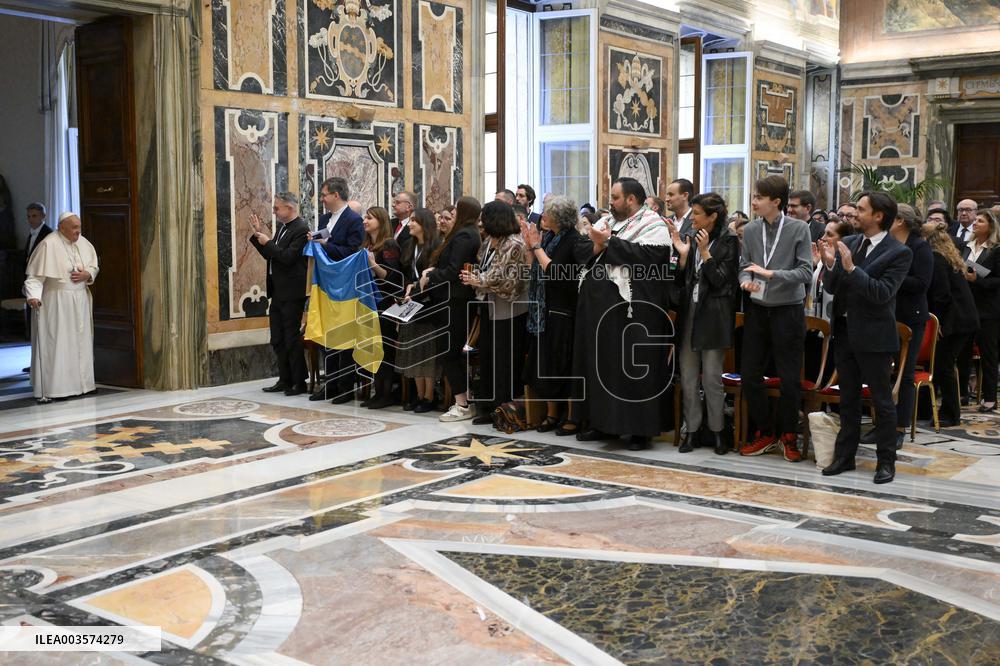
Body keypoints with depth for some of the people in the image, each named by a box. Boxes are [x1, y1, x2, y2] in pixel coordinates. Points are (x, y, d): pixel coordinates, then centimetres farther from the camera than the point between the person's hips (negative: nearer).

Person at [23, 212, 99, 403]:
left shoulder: (84, 243, 6)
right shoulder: (49, 245, -13)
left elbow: (94, 267, 17)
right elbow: (35, 275, -15)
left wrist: (87, 275, -5)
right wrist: (33, 296, -29)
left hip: (80, 301, 7)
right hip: (56, 303, -6)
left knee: (80, 343, 10)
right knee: (55, 344, -7)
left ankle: (79, 383, 19)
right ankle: (47, 390, -4)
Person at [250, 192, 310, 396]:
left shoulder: (301, 229, -15)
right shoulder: (282, 227, 14)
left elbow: (288, 257, -23)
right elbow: (270, 255, 16)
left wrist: (268, 243, -13)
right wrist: (259, 234, 8)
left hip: (292, 293, -9)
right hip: (277, 292, 9)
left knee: (292, 338, -3)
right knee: (278, 339, 13)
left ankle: (299, 382, 5)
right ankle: (285, 380, 21)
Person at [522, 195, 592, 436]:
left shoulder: (574, 241, -14)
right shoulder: (546, 237, 9)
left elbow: (553, 271, -21)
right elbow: (536, 269, 11)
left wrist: (537, 247, -13)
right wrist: (530, 245, 2)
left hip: (563, 312, -8)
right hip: (544, 310, 8)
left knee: (566, 365, -1)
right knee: (546, 364, 12)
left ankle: (572, 418, 9)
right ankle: (552, 413, 22)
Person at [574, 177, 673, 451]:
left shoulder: (653, 226, -5)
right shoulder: (606, 223, 16)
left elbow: (645, 255, -22)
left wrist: (609, 242, -16)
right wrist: (597, 245, -10)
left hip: (633, 311, -7)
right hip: (600, 308, 7)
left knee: (633, 367, -3)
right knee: (601, 365, 12)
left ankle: (640, 428, 6)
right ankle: (602, 422, 23)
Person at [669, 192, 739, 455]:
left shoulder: (728, 242, -4)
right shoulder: (692, 240, 10)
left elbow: (721, 280, -10)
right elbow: (682, 281, 9)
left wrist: (705, 253, -16)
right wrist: (683, 255, -5)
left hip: (713, 315, -5)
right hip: (689, 312, 5)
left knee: (711, 377, -1)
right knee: (688, 376, 6)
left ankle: (716, 430, 12)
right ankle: (692, 430, 14)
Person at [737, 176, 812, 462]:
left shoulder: (799, 229, -9)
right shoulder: (750, 230, 0)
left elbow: (805, 272, -12)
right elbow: (744, 265, 6)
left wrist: (771, 273, -22)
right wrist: (746, 280, -16)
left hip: (788, 310, -3)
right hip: (757, 310, 4)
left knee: (790, 379, 4)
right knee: (750, 375, 7)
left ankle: (787, 436, 23)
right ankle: (765, 433, 24)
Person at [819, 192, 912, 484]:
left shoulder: (898, 252, -11)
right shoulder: (847, 243, 5)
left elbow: (883, 293, -21)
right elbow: (832, 289, 5)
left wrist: (851, 268, -26)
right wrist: (831, 264, -13)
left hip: (873, 335, -6)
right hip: (844, 330, 6)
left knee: (881, 400, 4)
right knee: (848, 398, 15)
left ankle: (886, 461, 15)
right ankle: (844, 455, 24)